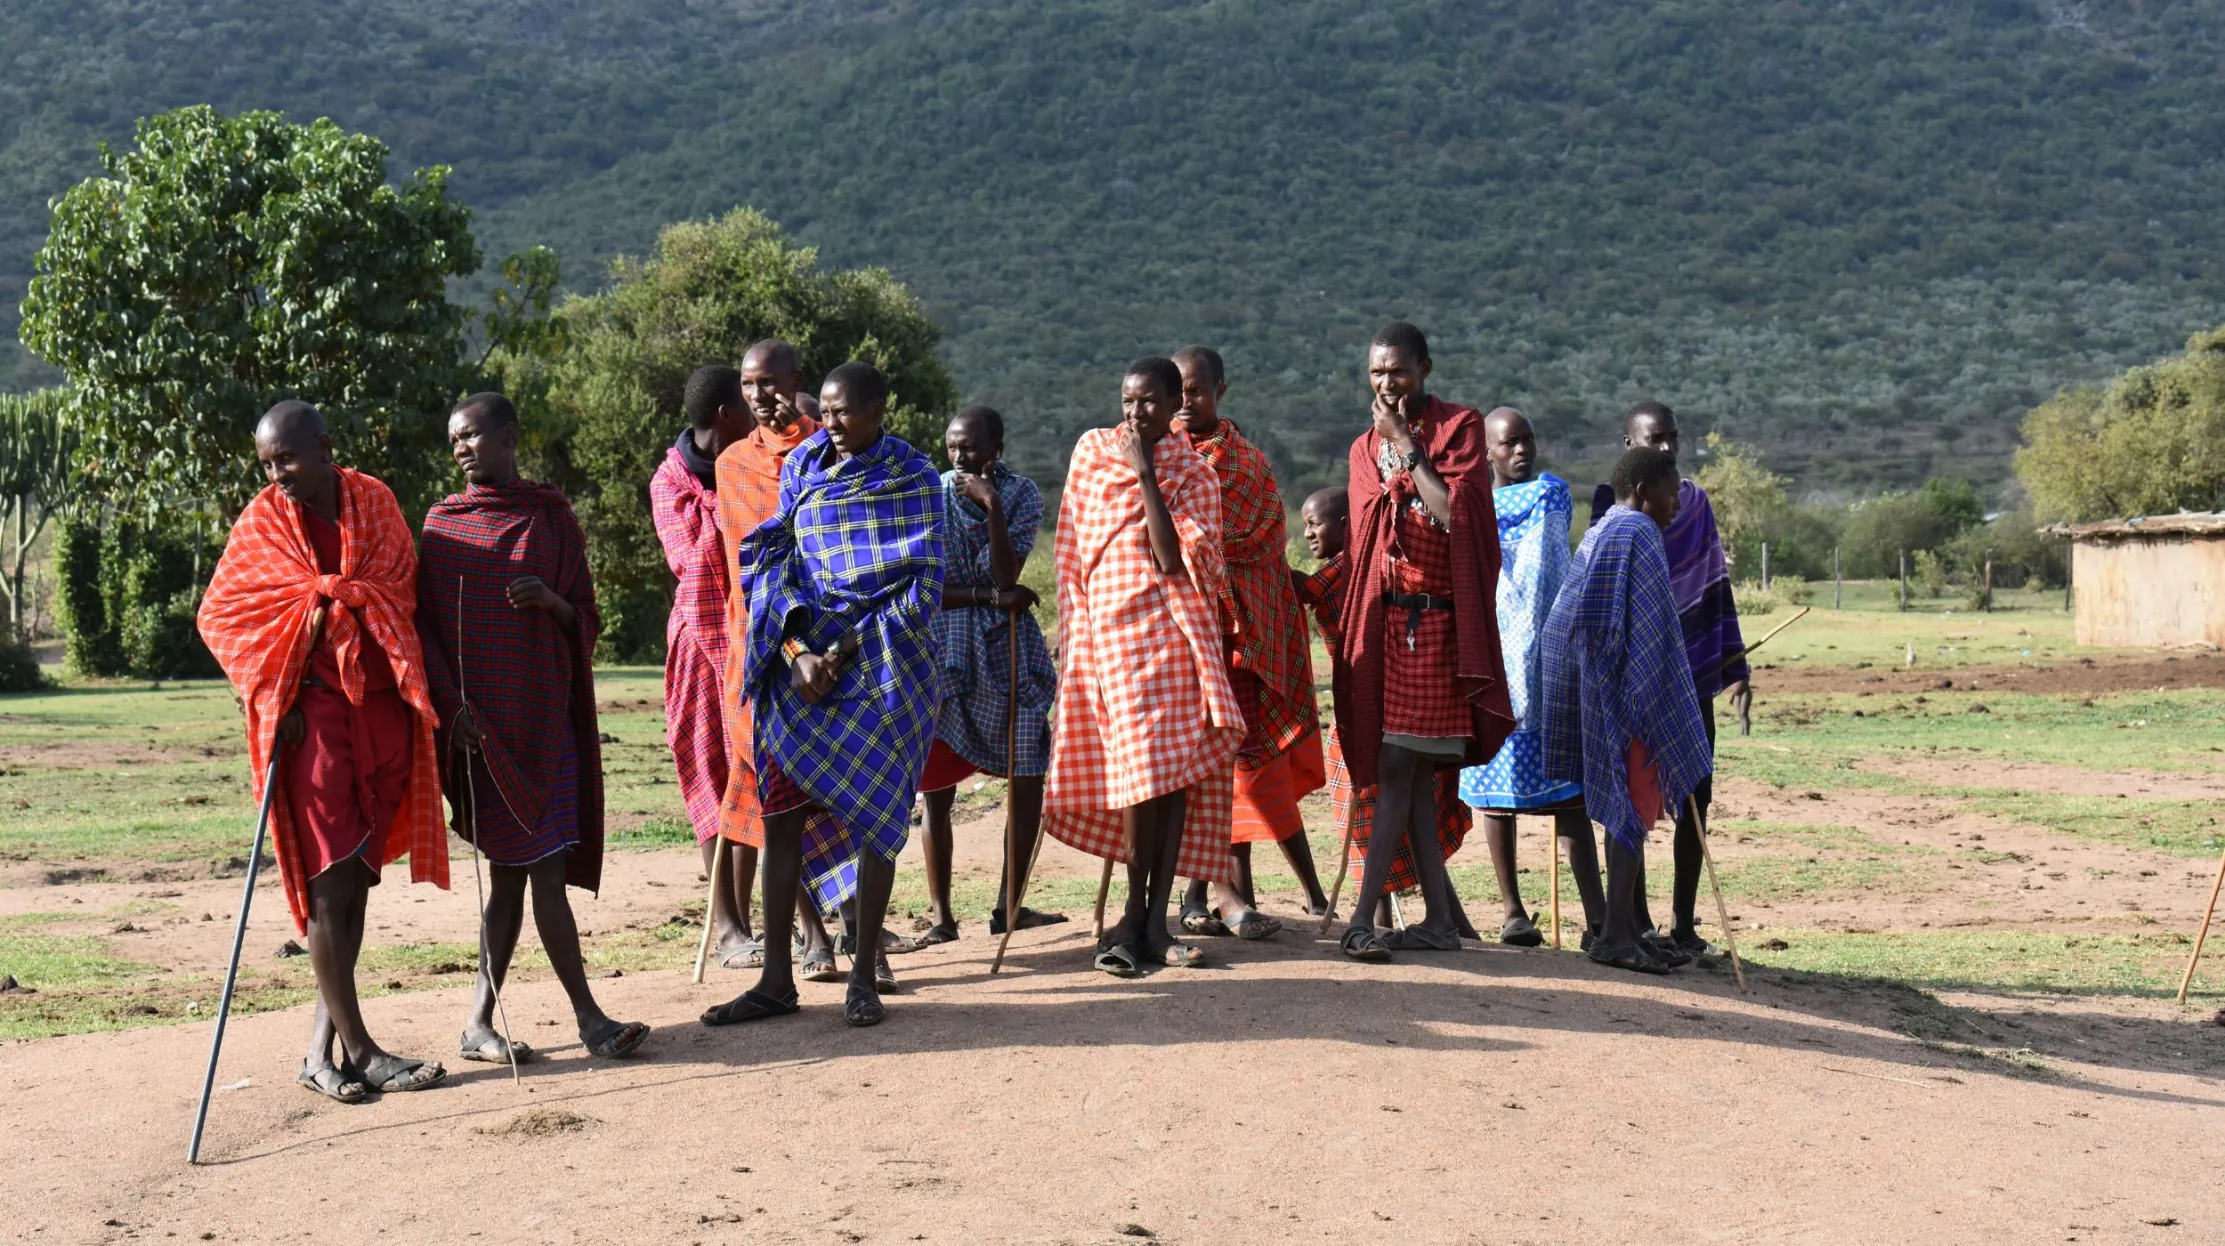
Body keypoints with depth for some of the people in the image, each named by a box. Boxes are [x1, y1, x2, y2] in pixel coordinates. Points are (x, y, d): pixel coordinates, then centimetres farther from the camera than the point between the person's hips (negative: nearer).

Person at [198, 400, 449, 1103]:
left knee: (356, 879, 5)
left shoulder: (375, 503, 6)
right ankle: (358, 1048, 0)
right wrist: (270, 699, -5)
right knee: (330, 881, -5)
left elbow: (404, 593, 10)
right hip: (313, 712, -3)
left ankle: (322, 1042, 12)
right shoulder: (262, 523, -1)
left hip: (382, 707, 4)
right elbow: (220, 613, 3)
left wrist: (420, 692, 3)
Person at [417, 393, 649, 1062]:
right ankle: (588, 1016, -2)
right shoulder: (443, 523, 3)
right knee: (541, 865, -7)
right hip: (480, 719, -3)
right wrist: (450, 705, -12)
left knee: (512, 868, 3)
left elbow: (587, 621, 10)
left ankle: (480, 1023, 11)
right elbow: (425, 625, 0)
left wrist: (552, 601, -12)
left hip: (544, 714, 3)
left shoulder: (554, 518, 9)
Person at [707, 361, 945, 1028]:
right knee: (780, 814, 0)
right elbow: (771, 564, 5)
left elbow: (923, 584, -5)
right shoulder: (799, 468, 10)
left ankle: (865, 973, 9)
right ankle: (776, 979, 7)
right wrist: (797, 652, -9)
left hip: (881, 663, -3)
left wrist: (847, 650, -12)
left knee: (876, 813, -1)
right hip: (803, 657, 3)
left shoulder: (912, 478, 0)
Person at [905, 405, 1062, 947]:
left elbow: (1006, 574, -14)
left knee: (1029, 778, 1)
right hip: (944, 652, -1)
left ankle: (1008, 905, 15)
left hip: (1006, 649, 2)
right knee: (936, 789, -3)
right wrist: (987, 595, -15)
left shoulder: (1021, 494, -2)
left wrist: (991, 505, -21)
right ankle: (940, 916, 6)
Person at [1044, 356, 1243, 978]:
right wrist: (1074, 635, 10)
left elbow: (1174, 559, -11)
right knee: (1141, 771, -7)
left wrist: (1145, 472, -10)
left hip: (1173, 634, 0)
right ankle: (1137, 915, 2)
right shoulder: (1091, 450, 10)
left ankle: (1153, 919, 3)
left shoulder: (1193, 473, 4)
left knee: (1178, 772, -4)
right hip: (1108, 630, 0)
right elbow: (1073, 552, 14)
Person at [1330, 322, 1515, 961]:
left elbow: (1454, 513, -13)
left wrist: (1407, 447, -10)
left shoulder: (1461, 426, 0)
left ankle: (1364, 916, -10)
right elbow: (1364, 535, 14)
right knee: (1409, 771, 4)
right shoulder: (1366, 447, 16)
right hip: (1383, 621, 5)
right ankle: (1442, 916, 10)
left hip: (1437, 621, -5)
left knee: (1399, 768, -9)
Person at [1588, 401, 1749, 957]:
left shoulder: (1694, 502, 11)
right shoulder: (1611, 504, -1)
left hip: (1692, 676, 4)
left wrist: (1734, 664, 11)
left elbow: (1715, 584, 14)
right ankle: (1638, 923, 9)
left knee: (1694, 800, 3)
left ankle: (1685, 925, 10)